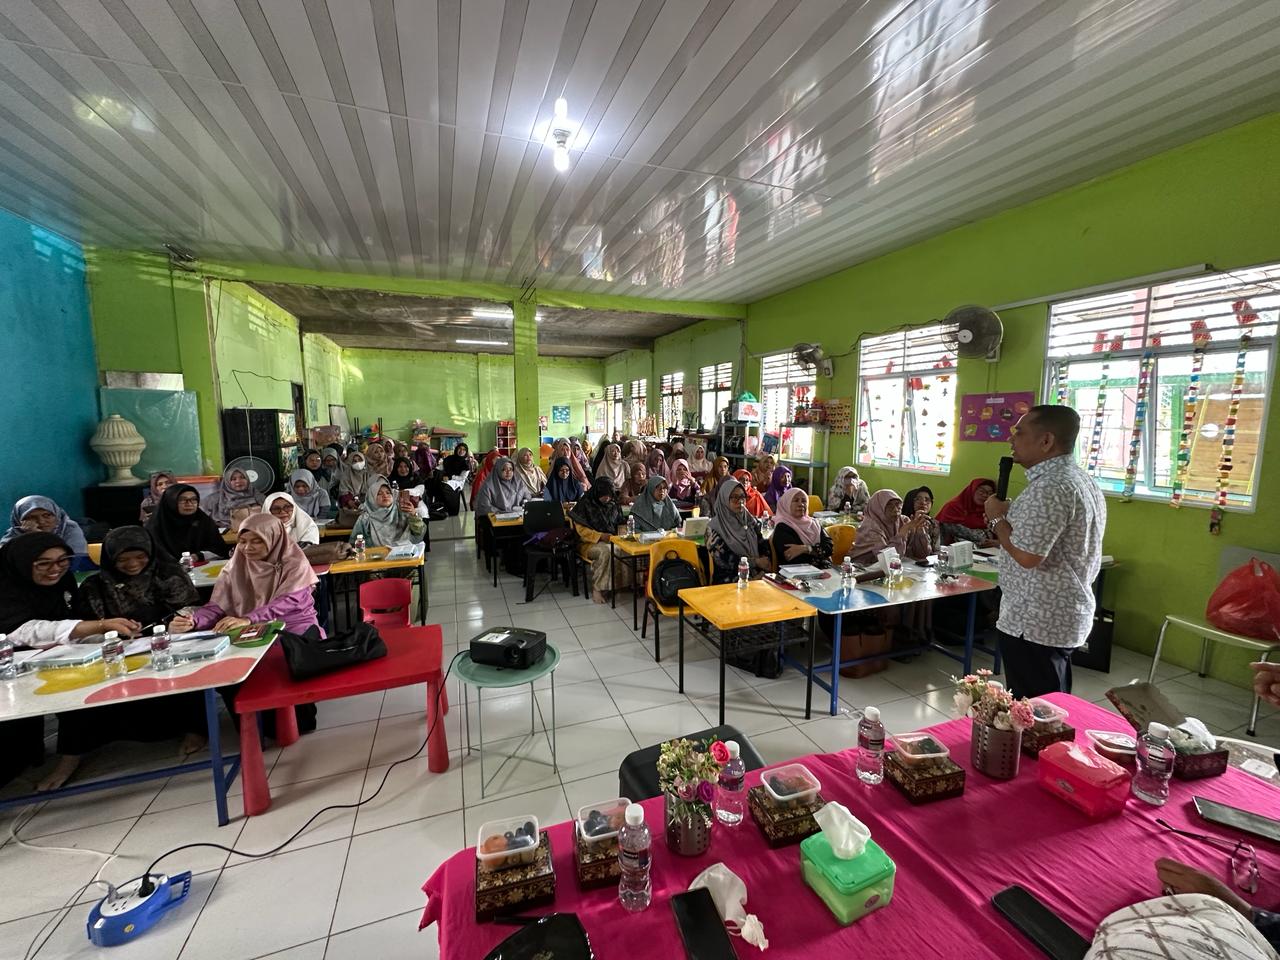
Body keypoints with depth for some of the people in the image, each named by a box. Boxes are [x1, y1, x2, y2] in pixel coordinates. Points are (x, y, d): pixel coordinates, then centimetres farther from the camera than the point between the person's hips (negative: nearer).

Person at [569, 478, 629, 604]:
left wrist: (621, 534, -3)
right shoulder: (584, 504, -3)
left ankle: (624, 584, -13)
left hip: (612, 540, 5)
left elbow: (620, 525, 20)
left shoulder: (614, 504, 12)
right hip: (590, 542, -4)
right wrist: (600, 536, -21)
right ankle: (597, 589, -25)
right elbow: (582, 530, -8)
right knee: (606, 551, -37)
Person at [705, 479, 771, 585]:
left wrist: (765, 563, -9)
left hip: (756, 576, 6)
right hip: (729, 580, -6)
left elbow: (762, 545, 13)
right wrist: (755, 562, -10)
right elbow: (722, 559, -11)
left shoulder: (750, 520, 13)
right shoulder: (714, 527, -5)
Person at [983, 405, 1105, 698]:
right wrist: (1012, 514, 8)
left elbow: (1026, 556, -28)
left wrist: (998, 518, -13)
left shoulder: (1050, 487, -23)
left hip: (1035, 624, -10)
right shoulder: (1079, 478, 12)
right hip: (1063, 618, 10)